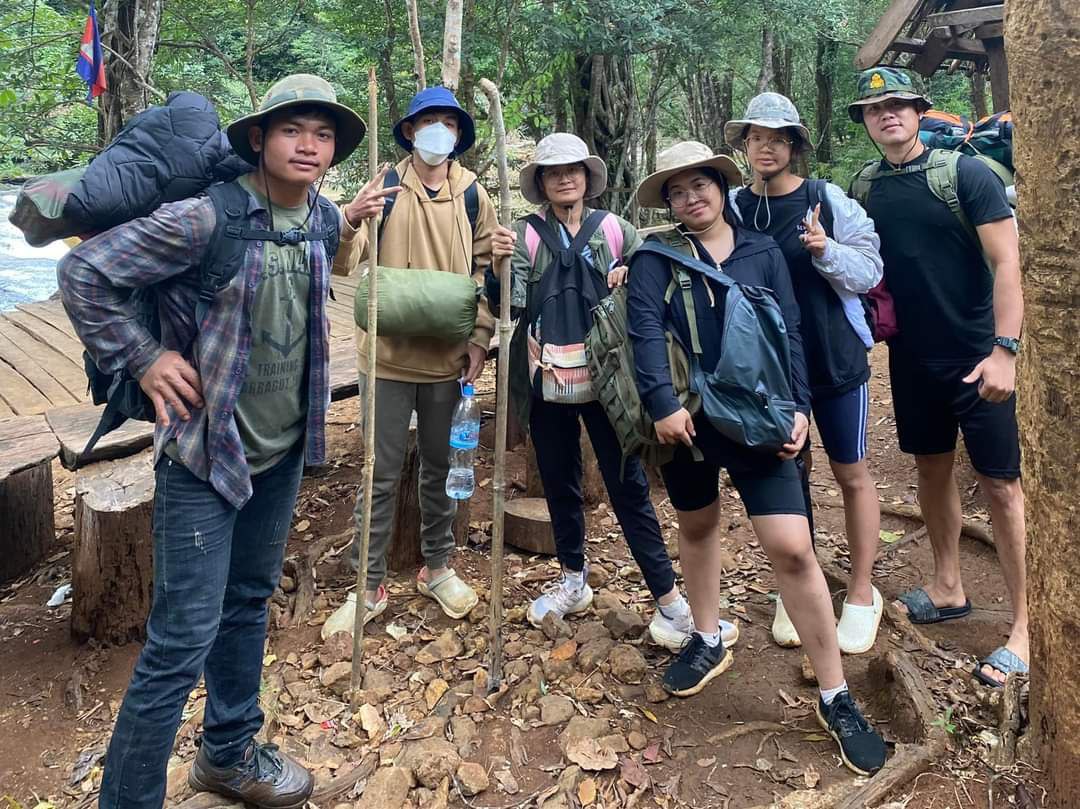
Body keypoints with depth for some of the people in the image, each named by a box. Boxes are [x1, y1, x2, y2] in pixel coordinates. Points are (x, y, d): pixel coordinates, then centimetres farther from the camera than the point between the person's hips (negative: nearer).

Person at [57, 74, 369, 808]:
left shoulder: (325, 221, 2)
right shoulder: (206, 217, -19)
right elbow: (84, 273, -13)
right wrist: (142, 359, -13)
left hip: (284, 448, 7)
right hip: (205, 450, -7)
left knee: (250, 602, 20)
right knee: (185, 636, -3)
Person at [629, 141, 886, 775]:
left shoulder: (763, 252, 7)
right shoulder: (656, 257, 2)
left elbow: (789, 334, 5)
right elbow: (646, 330, -12)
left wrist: (799, 407, -4)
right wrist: (663, 403, -24)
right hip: (686, 419, 1)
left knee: (793, 549, -8)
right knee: (697, 527, 18)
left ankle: (836, 698, 6)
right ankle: (708, 643, 42)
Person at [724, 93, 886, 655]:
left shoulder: (827, 200, -7)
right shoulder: (733, 208, -1)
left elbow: (870, 271, -6)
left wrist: (826, 251, -25)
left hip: (835, 358, -2)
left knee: (851, 474, 8)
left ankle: (861, 592, 24)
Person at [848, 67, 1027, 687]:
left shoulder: (967, 173, -9)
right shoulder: (863, 189, 4)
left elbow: (1007, 264, -13)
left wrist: (1003, 349, -21)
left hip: (977, 356, -5)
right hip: (912, 357, 5)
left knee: (1001, 483, -2)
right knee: (932, 467, 15)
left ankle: (1026, 626, 8)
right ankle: (948, 590, 32)